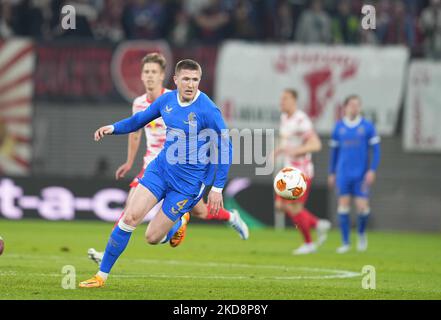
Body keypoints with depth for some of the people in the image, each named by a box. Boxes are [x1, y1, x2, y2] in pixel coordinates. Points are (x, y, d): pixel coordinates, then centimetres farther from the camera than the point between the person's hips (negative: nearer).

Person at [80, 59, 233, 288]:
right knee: (130, 217, -11)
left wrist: (217, 188, -11)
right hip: (161, 168, 4)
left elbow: (225, 148, -11)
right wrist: (113, 128, -3)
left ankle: (180, 222, 33)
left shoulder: (208, 111, -18)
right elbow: (140, 119, 15)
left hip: (188, 182, -4)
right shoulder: (167, 100, -1)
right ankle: (102, 275, -1)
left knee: (153, 237, -2)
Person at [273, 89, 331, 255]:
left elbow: (316, 144, -23)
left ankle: (309, 244, 13)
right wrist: (278, 151, 8)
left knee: (294, 208, -6)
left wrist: (295, 150, -33)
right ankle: (319, 225, 18)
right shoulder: (284, 118, 11)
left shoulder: (301, 120, -18)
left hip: (302, 171, -9)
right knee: (281, 205, 5)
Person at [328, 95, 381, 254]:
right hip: (343, 174, 1)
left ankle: (361, 233, 21)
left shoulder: (367, 126, 0)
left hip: (361, 174, -1)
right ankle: (345, 242, 5)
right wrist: (331, 173, 14)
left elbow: (375, 150, 2)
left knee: (362, 207, -8)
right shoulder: (339, 127, 6)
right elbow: (334, 150, 14)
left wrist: (372, 170, -7)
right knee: (343, 205, -3)